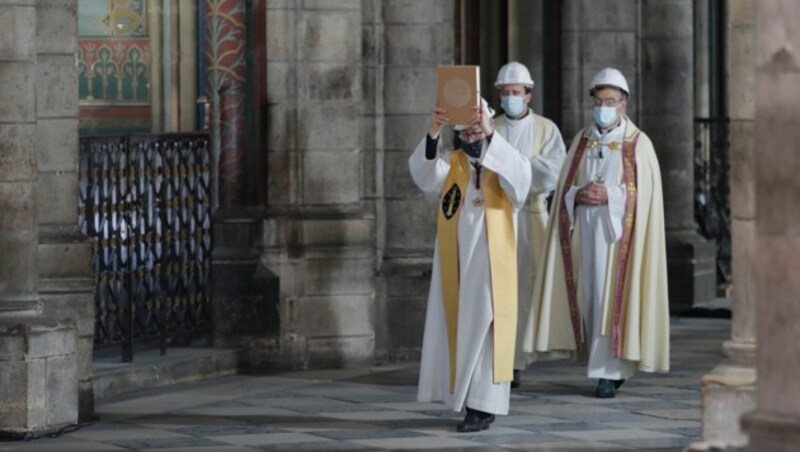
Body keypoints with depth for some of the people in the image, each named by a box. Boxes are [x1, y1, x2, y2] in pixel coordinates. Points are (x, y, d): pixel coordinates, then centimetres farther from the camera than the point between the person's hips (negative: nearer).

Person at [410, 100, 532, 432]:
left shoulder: (502, 161, 2)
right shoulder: (450, 163, 7)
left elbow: (520, 173, -22)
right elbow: (424, 174, -15)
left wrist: (489, 134, -32)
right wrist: (433, 135, -32)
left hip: (489, 260, -3)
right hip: (456, 260, 3)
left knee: (483, 327, -8)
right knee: (458, 327, 5)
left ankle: (483, 405, -9)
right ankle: (467, 398, 15)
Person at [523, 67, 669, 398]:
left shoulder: (638, 144, 0)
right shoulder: (582, 141, 13)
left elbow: (645, 194, -6)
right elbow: (564, 189, 11)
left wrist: (609, 196, -17)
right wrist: (579, 194, -10)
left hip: (619, 232, -4)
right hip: (584, 230, 4)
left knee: (612, 297, -9)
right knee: (590, 296, 3)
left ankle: (609, 372, -5)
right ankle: (613, 366, 16)